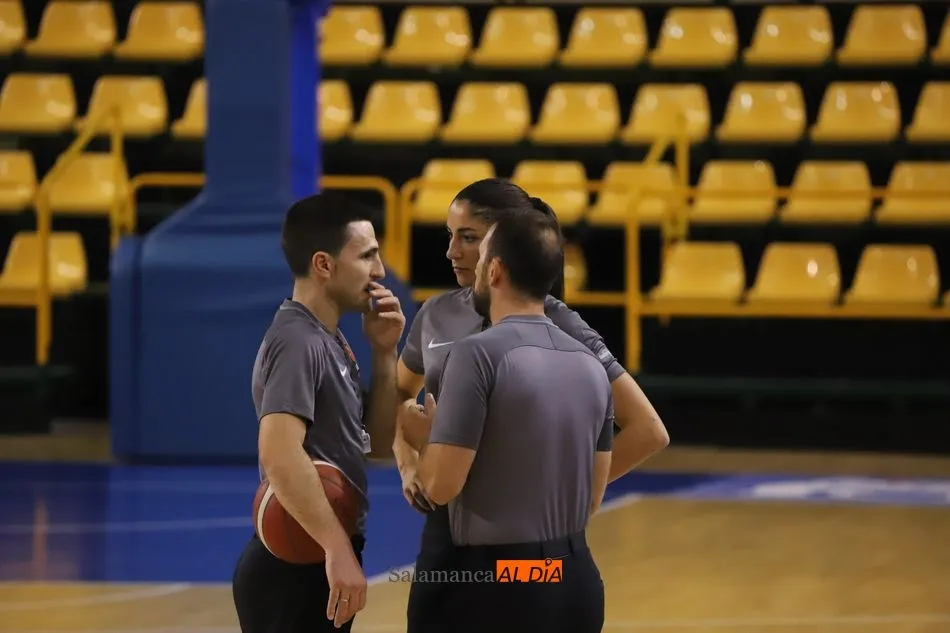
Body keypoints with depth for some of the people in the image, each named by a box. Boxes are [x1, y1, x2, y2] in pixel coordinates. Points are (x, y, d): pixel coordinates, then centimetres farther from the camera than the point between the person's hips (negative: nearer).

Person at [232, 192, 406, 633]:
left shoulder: (330, 341, 13)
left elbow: (378, 442, 16)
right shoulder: (298, 342, -17)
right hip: (296, 567, -10)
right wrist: (339, 550, -31)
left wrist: (384, 352, 4)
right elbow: (279, 455, -30)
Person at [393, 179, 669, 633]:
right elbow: (399, 395, 26)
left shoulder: (555, 327, -12)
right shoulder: (438, 315, 5)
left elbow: (648, 431, -13)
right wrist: (407, 463, 8)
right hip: (446, 530, 5)